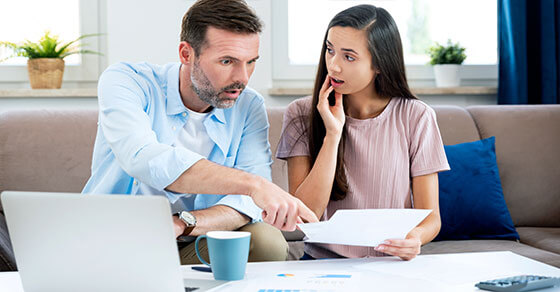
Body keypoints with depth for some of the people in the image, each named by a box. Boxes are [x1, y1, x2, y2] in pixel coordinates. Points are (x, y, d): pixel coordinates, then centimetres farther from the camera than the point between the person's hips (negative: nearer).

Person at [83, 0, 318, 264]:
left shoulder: (249, 107, 0)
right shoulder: (126, 81, -12)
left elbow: (248, 202, -12)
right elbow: (144, 159, -33)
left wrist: (181, 225, -32)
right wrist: (252, 183, -43)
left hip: (195, 246, 5)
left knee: (267, 241, -22)